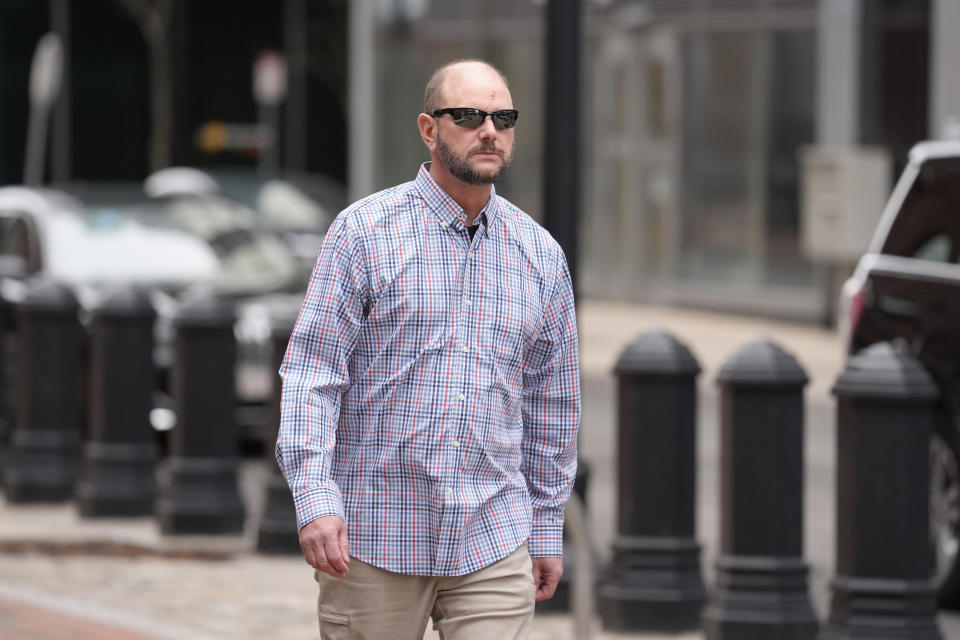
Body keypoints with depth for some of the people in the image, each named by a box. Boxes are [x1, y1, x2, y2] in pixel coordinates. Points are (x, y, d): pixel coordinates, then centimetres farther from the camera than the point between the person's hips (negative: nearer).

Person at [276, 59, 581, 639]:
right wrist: (315, 498, -19)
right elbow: (311, 368, -7)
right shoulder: (363, 232, -3)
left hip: (493, 544, 3)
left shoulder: (541, 254, 9)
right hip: (374, 540, -2)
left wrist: (548, 528, 18)